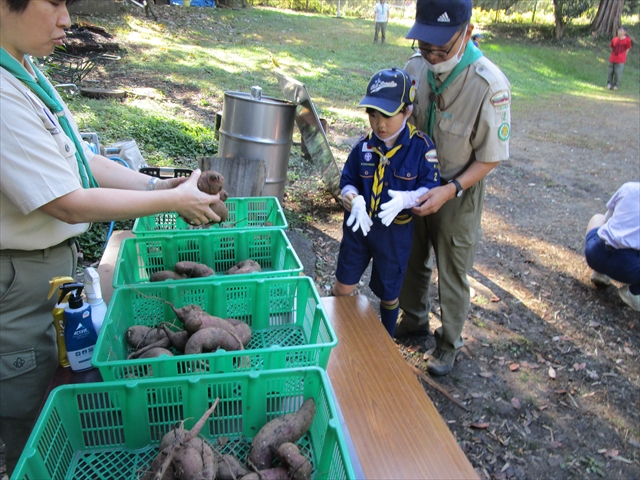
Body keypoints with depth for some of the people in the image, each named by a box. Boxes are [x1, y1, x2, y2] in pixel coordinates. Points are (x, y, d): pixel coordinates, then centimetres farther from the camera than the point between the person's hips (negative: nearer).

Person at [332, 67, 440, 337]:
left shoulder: (421, 147, -15)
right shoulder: (364, 146, -6)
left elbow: (430, 187, -15)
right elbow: (347, 180, 0)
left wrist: (405, 199, -34)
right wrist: (353, 198, -22)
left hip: (395, 231, -2)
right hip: (359, 225, 2)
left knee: (388, 293, 17)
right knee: (343, 288, 12)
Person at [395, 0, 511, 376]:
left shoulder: (490, 85, -27)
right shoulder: (416, 67, -12)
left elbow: (491, 157, -18)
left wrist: (449, 190, -28)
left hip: (459, 193, -5)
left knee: (453, 274, 10)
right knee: (412, 261, 21)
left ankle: (449, 343, 33)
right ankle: (414, 320, 46)